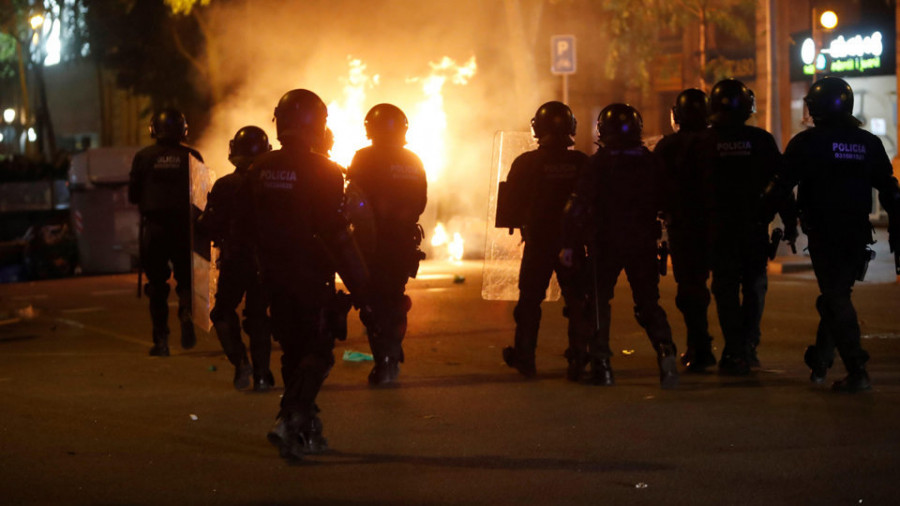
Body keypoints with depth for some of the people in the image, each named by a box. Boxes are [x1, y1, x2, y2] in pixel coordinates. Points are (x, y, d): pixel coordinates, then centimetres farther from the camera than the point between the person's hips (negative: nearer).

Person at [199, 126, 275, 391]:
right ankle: (261, 374, 7)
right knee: (258, 314, 12)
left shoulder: (224, 186, -10)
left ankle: (240, 361, -4)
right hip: (265, 260, 2)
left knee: (224, 312, 15)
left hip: (233, 261, -2)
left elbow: (210, 227, -8)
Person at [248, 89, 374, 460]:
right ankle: (290, 422, -15)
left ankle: (305, 428, 20)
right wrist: (360, 288, -15)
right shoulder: (322, 171, -14)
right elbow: (336, 234, -18)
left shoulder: (260, 169, 4)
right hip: (312, 276, -6)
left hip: (274, 276, 6)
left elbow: (250, 225, 12)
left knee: (293, 350, 15)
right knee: (317, 352, 1)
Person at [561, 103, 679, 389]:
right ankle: (665, 350, -14)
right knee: (648, 303, 9)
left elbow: (579, 205, -10)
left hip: (605, 244, -3)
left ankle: (601, 364, 0)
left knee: (599, 302, 8)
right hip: (643, 244, 3)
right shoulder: (652, 164, 2)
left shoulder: (599, 164, -7)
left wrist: (570, 244, -6)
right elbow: (667, 204, 7)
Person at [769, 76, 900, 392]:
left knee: (837, 300, -2)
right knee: (836, 296, 19)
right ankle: (820, 360, 25)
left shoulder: (806, 143, -7)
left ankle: (857, 371, -9)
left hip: (823, 234, -4)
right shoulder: (869, 143, 7)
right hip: (858, 235, 4)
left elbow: (782, 186, -6)